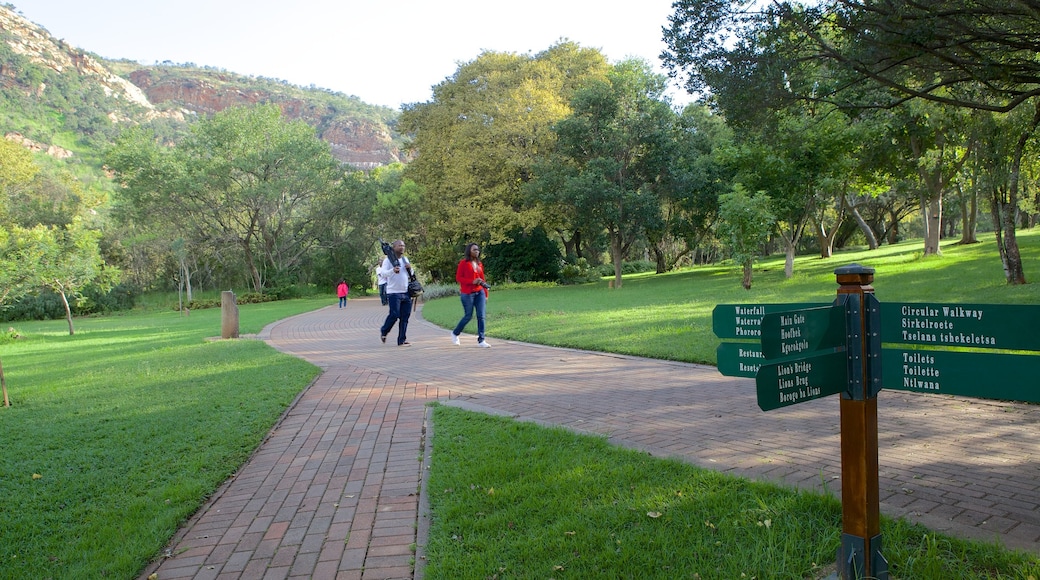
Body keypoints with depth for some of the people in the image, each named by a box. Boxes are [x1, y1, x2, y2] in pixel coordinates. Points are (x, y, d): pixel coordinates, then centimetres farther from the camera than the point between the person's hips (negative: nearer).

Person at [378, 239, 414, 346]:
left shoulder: (405, 259, 17)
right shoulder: (388, 259, -3)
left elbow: (411, 275, 23)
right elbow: (383, 272, -16)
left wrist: (410, 268, 0)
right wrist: (392, 270, -36)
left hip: (406, 293, 6)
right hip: (393, 293, -6)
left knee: (404, 317, 3)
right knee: (394, 315, -9)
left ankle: (402, 340, 7)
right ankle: (383, 331, 19)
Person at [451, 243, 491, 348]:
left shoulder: (479, 264, 13)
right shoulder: (463, 262, -4)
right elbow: (458, 278, -8)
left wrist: (485, 294, 15)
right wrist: (472, 281, -18)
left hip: (479, 293, 5)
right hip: (467, 293, -5)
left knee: (481, 316, -3)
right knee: (468, 316, 2)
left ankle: (481, 340, 0)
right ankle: (455, 333, 26)